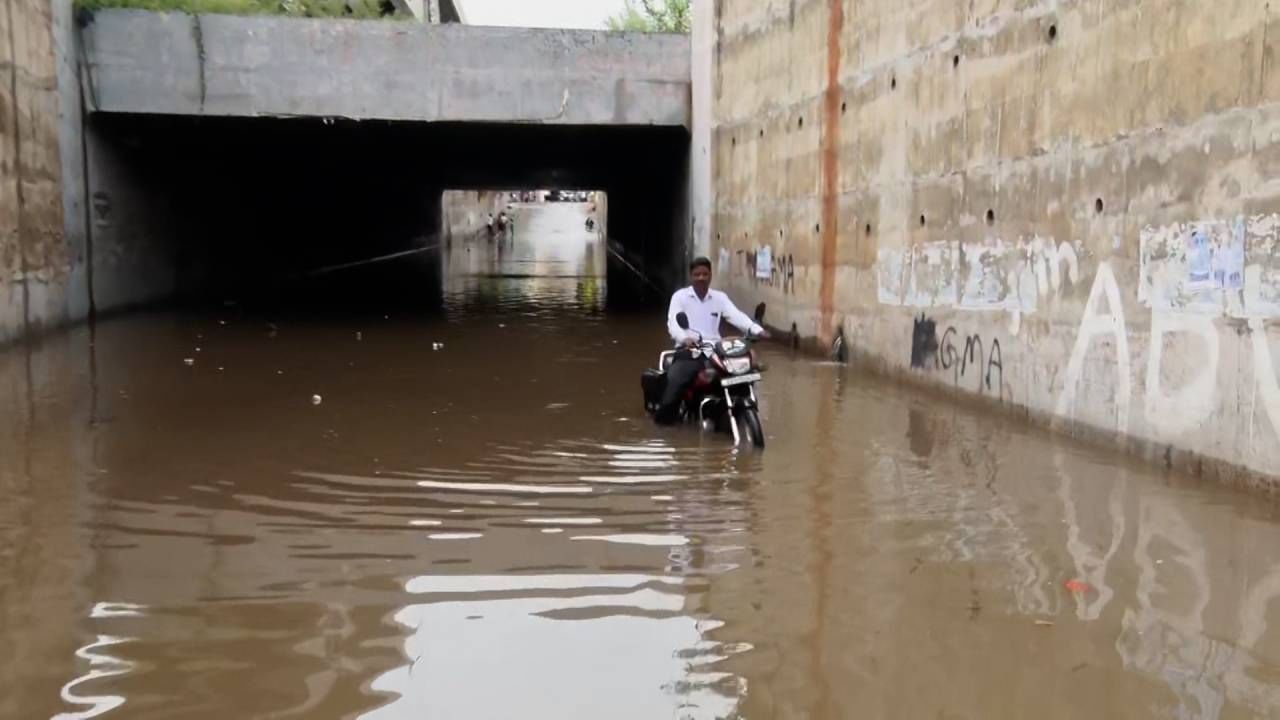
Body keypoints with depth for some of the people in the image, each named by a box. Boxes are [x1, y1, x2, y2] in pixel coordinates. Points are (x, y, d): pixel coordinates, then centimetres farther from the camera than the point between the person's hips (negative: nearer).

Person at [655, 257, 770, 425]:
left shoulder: (720, 297, 13)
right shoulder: (680, 296, 5)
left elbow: (737, 316, -3)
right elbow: (673, 322, -11)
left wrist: (757, 330, -24)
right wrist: (685, 338, -34)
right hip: (688, 350, -3)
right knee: (674, 381, -29)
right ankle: (664, 419, -16)